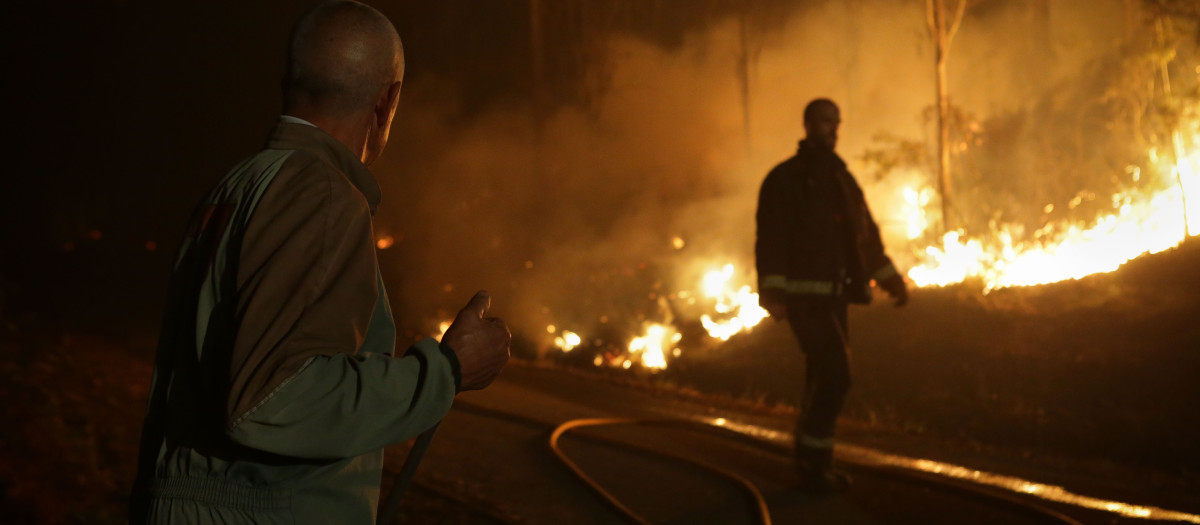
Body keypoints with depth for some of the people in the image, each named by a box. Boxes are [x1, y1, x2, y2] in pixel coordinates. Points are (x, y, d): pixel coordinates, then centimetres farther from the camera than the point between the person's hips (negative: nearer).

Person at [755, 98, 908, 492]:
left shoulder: (841, 179, 19)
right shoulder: (785, 178, -3)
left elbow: (866, 234, 20)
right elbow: (770, 238, -11)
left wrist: (890, 278, 14)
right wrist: (772, 292, -20)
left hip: (833, 294, 8)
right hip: (804, 293, -7)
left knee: (824, 376, 10)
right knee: (834, 373, -16)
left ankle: (814, 462, 18)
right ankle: (813, 461, -7)